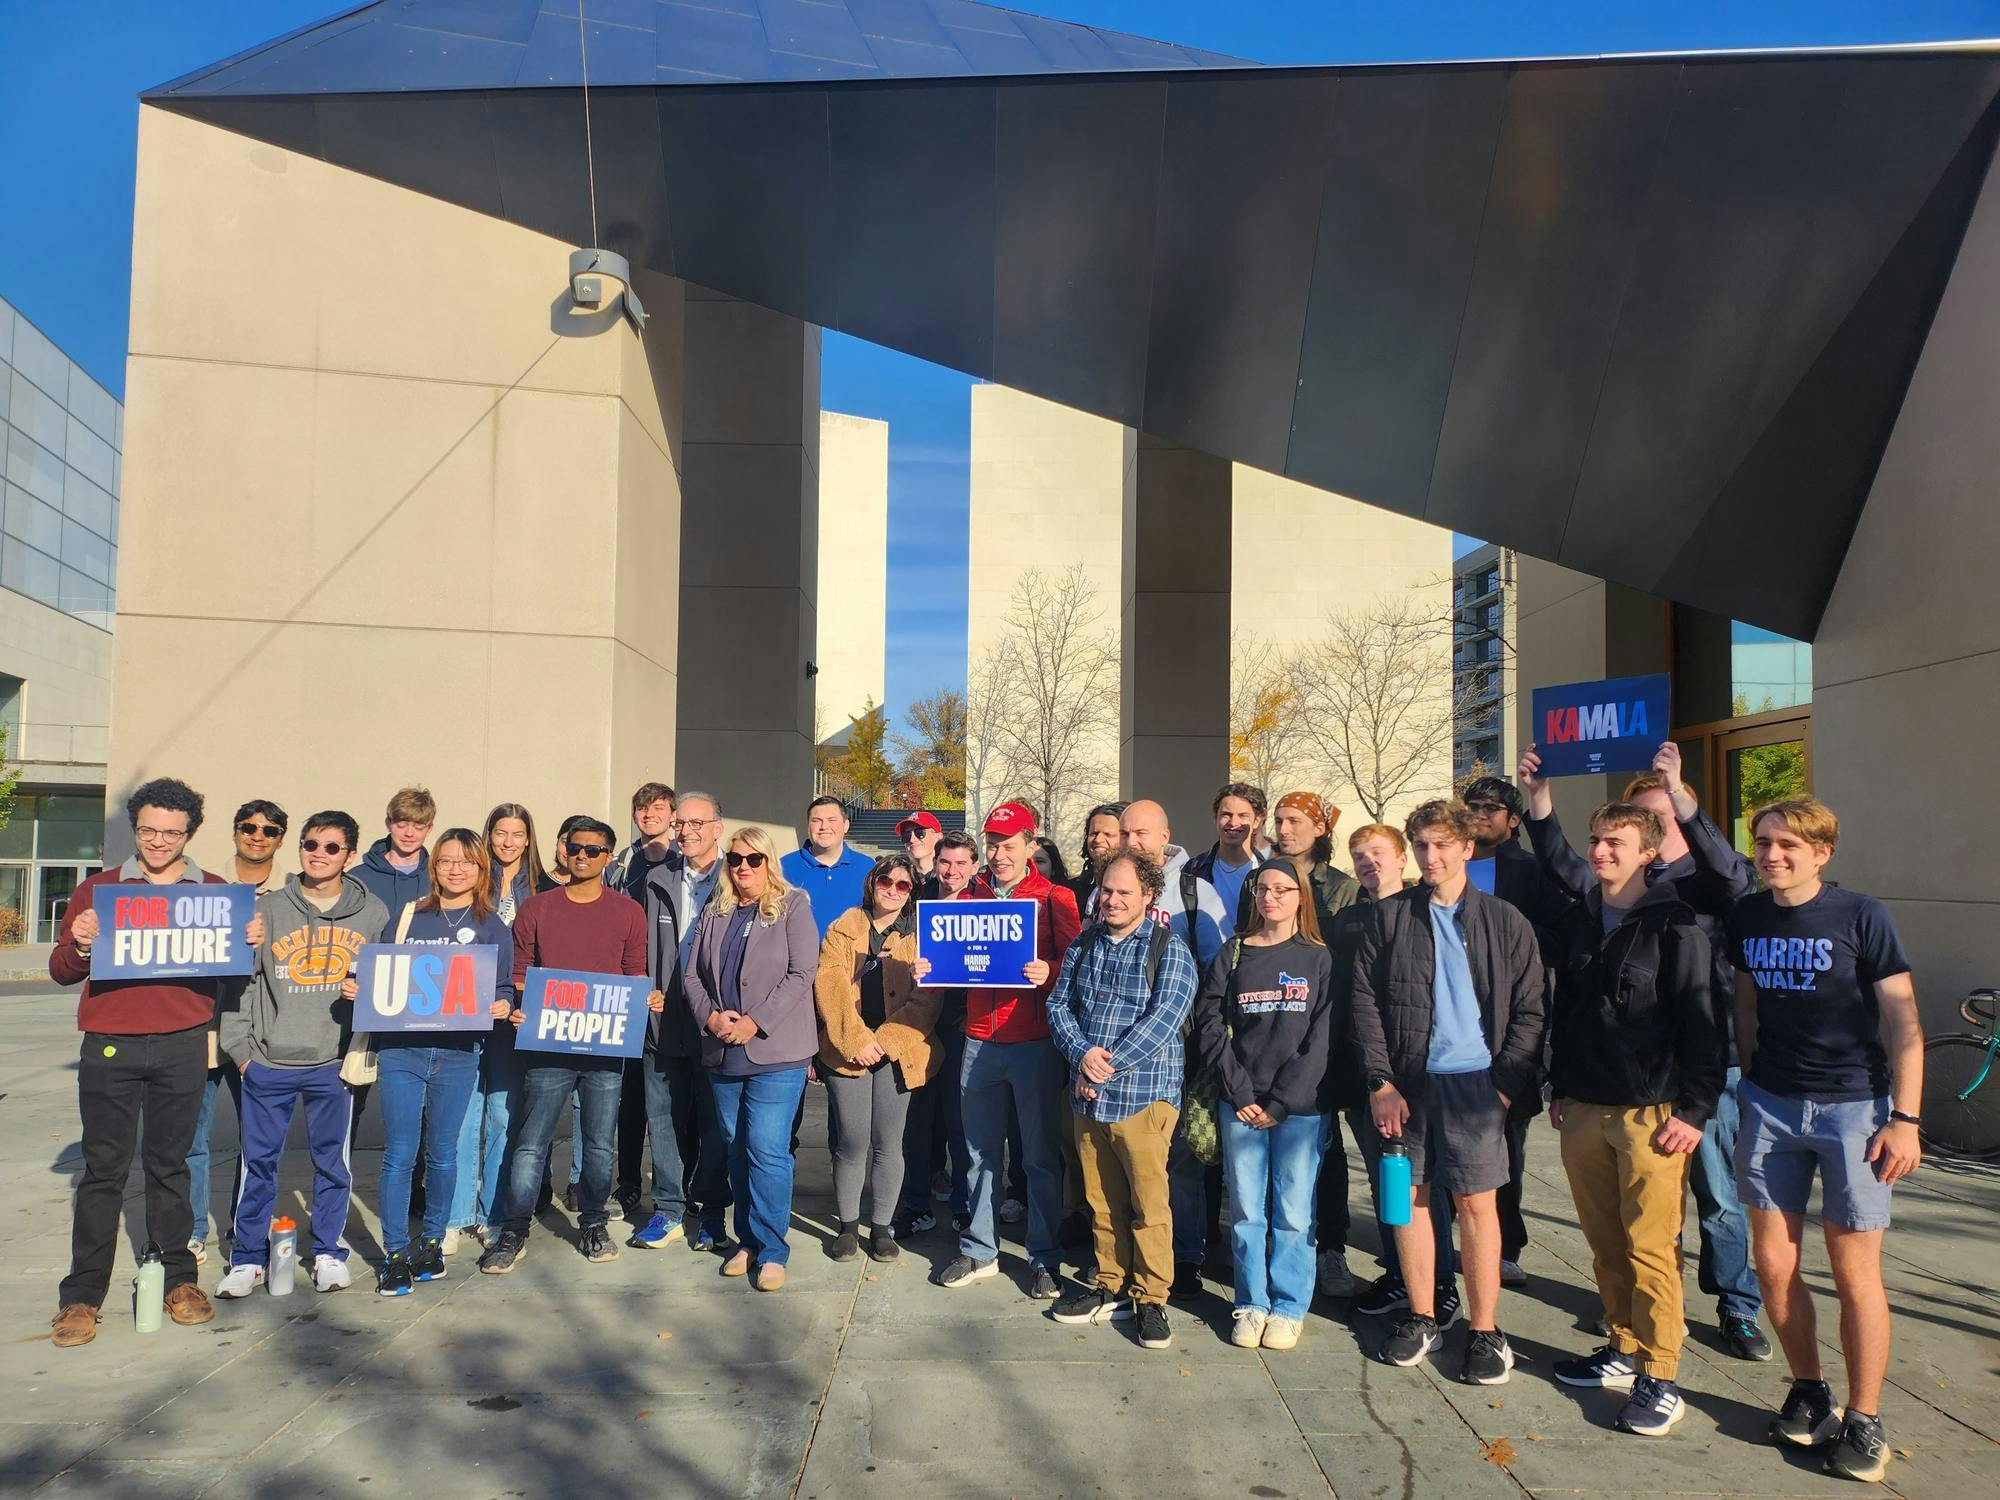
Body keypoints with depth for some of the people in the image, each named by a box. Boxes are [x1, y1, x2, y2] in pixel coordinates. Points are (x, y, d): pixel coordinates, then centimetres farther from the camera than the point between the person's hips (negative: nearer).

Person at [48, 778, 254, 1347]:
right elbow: (60, 971, 6)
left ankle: (179, 1277, 18)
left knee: (169, 1164, 10)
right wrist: (80, 946, -15)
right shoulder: (98, 889, 7)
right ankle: (82, 1295, 9)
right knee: (104, 1170, 2)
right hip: (110, 1047, 0)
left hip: (182, 1047, 0)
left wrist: (251, 944, -9)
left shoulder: (216, 893, 8)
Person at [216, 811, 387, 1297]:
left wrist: (366, 993, -10)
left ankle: (329, 1253, 23)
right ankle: (248, 1257, 21)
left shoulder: (372, 912, 5)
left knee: (333, 1161, 9)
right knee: (259, 1160, 6)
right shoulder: (269, 908, 4)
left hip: (335, 1061, 0)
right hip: (269, 1061, 0)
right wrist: (240, 1046, -1)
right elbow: (240, 980, 4)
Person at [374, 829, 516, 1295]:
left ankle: (432, 1242, 25)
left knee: (443, 1154, 9)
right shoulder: (410, 917, 11)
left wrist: (502, 1006, -13)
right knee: (399, 1155, -2)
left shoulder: (492, 927, 8)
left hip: (457, 1053, 0)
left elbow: (504, 989, 7)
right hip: (401, 1048, 0)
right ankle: (395, 1253, 9)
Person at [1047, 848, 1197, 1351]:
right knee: (1101, 1200, 13)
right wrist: (1082, 1054, -10)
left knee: (1148, 1202, -1)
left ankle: (1151, 1298, 13)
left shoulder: (1169, 950, -5)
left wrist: (1109, 1066, -17)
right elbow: (1059, 1005, 9)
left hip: (1144, 1096, -5)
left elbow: (1164, 1018, -14)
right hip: (1087, 1097, 5)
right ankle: (1111, 1287, 27)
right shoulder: (1083, 945, 12)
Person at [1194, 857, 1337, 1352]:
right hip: (1240, 1105, 2)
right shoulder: (1232, 955, 8)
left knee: (1293, 1210, 3)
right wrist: (1240, 1094, -6)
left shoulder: (1320, 958, 2)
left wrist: (1281, 1101, -9)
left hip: (1301, 1106, -2)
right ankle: (1251, 1304, 18)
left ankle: (1288, 1307, 17)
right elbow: (1208, 1025, 4)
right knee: (1246, 1209, 6)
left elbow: (1324, 1037, -4)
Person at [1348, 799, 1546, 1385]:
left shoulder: (1505, 922, 4)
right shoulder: (1388, 917, 4)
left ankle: (1485, 1331, 13)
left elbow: (1529, 1012, 3)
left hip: (1475, 1080, -1)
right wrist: (1380, 1081, -6)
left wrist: (1505, 1085, -7)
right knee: (1408, 1197, 8)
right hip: (1405, 1080, 2)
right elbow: (1364, 1002, 1)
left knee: (1477, 1204, 1)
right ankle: (1422, 1319, 22)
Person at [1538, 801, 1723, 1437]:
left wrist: (1693, 1110, -12)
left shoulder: (1675, 923, -6)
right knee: (1604, 1242, 11)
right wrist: (1559, 1088, 16)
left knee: (1650, 1247, -4)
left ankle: (1659, 1378, 5)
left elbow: (1702, 1021, -9)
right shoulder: (1578, 921, 12)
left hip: (1651, 1111, -6)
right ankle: (1625, 1350, 25)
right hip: (1583, 1110, 6)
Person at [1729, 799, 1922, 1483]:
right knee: (1773, 1263, 5)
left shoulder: (1861, 915, -9)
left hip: (1853, 1106, -4)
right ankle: (1809, 1392, 26)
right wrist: (1751, 1082, 13)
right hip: (1772, 1105, 4)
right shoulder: (1746, 915, 4)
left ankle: (1864, 1421, 16)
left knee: (1855, 1271, 2)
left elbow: (1903, 1020, -8)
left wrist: (1905, 1118, -12)